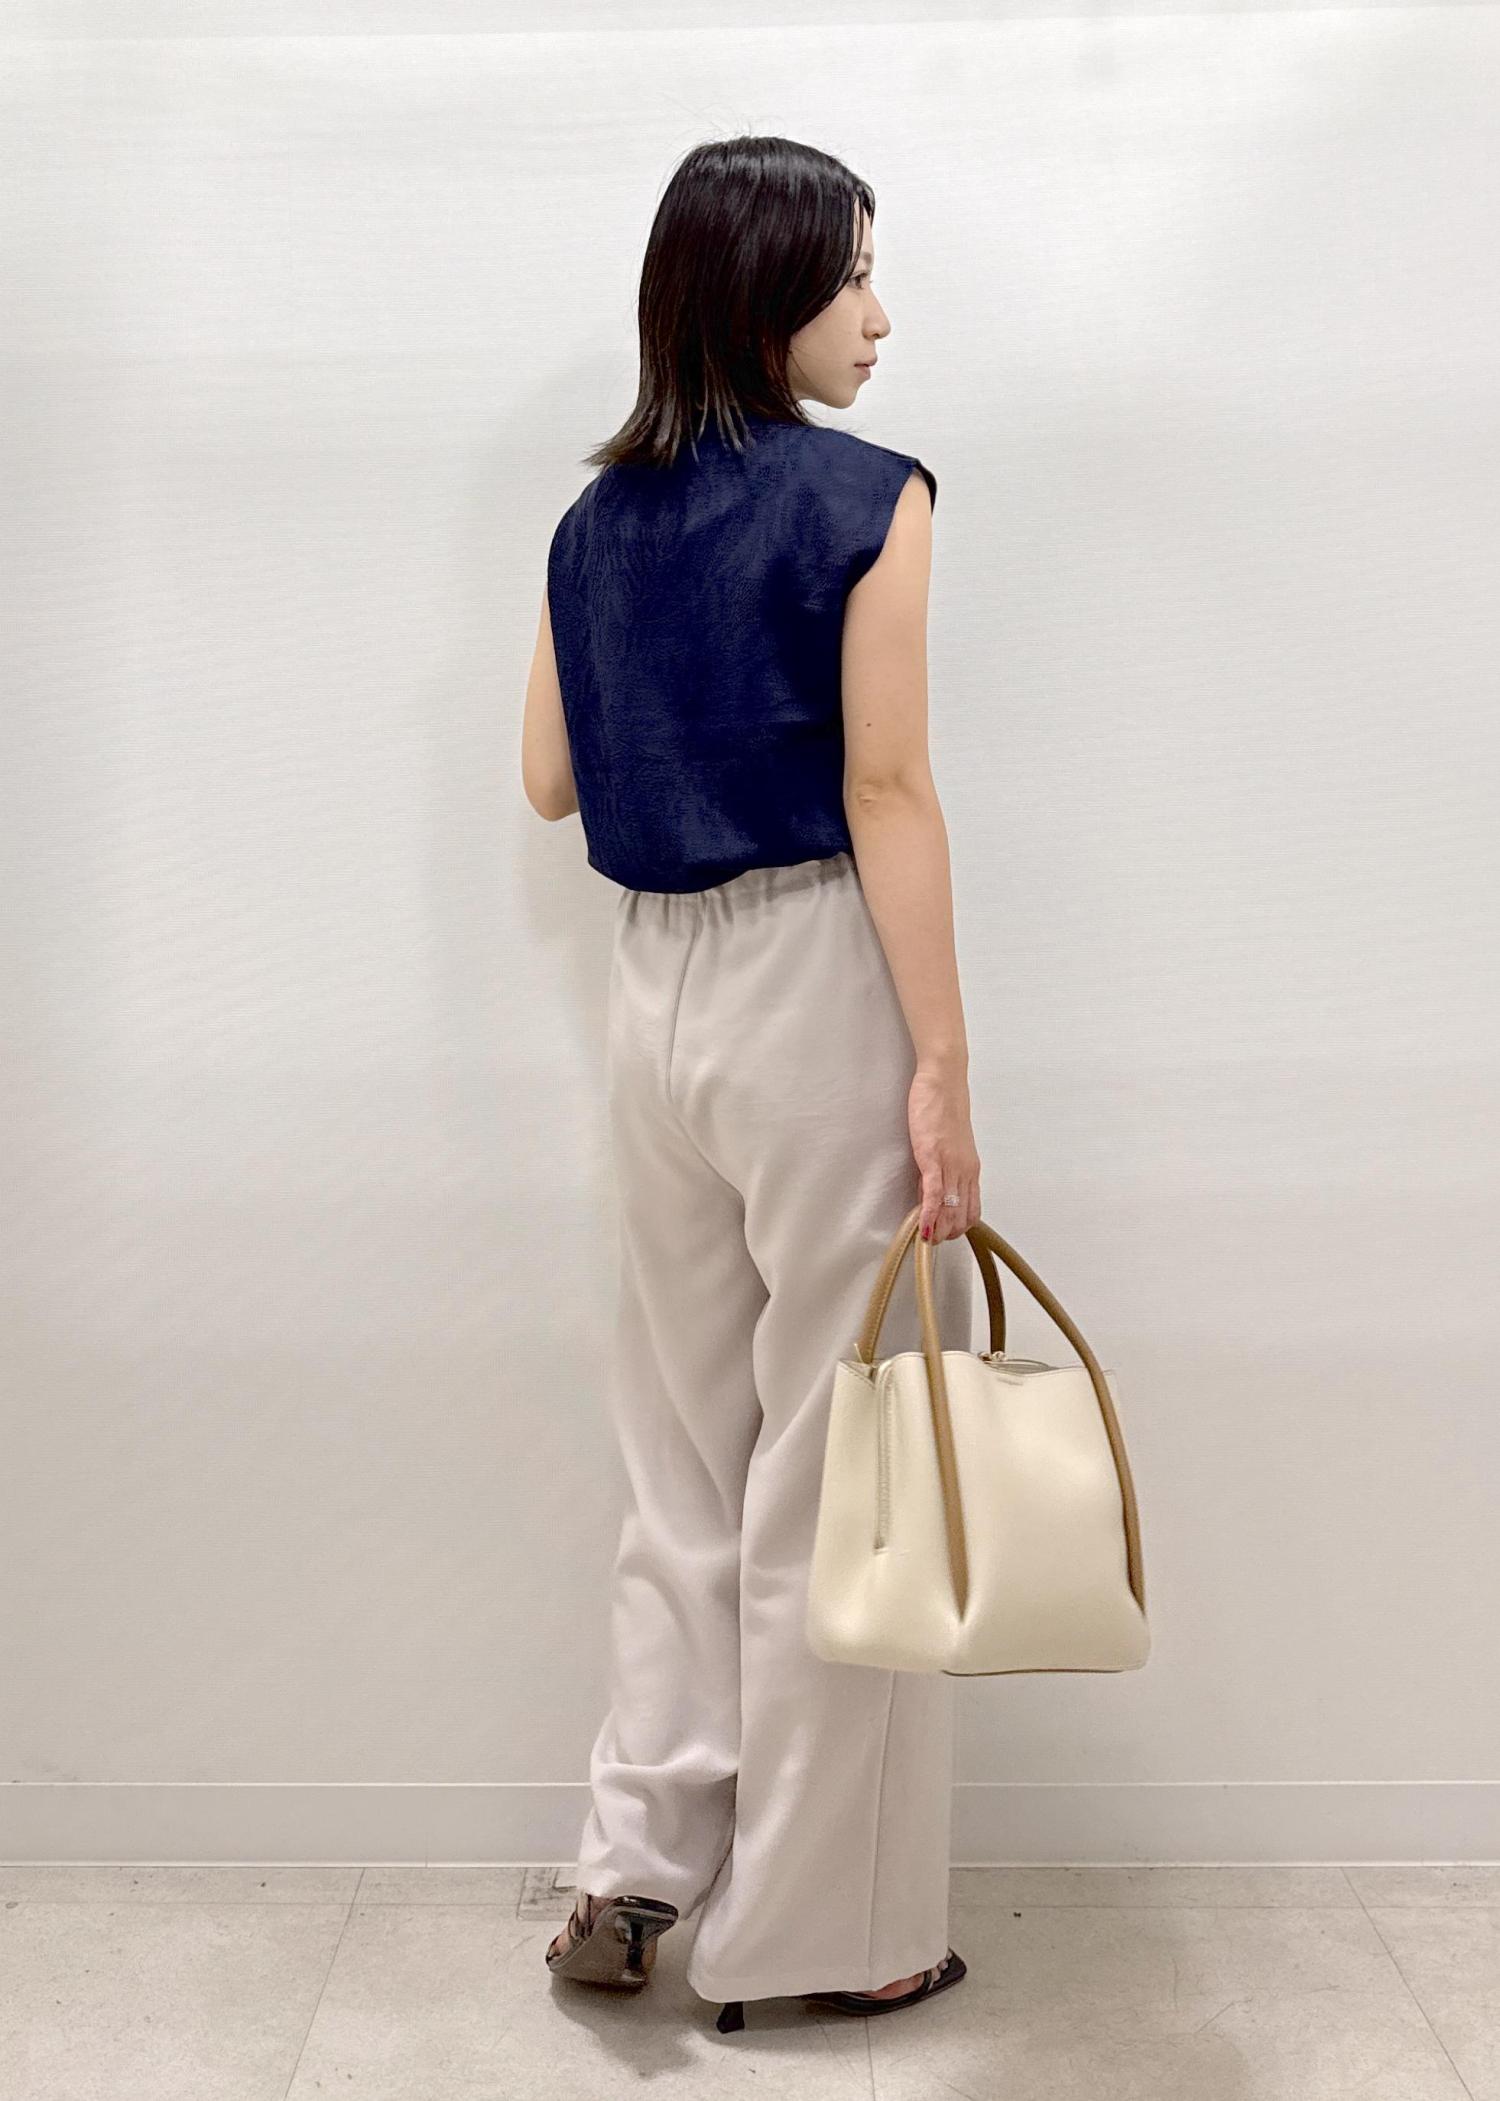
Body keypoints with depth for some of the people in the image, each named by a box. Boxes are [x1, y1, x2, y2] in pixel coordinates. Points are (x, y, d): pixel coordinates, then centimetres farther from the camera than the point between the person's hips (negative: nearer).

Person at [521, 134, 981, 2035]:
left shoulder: (595, 523, 9)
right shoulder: (867, 499, -8)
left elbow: (550, 777, 13)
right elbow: (887, 790, -14)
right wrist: (944, 1065, -13)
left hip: (654, 995, 6)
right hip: (819, 987, -6)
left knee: (686, 1453, 18)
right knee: (834, 1478, 5)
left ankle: (637, 1860, 20)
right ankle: (816, 1932, 18)